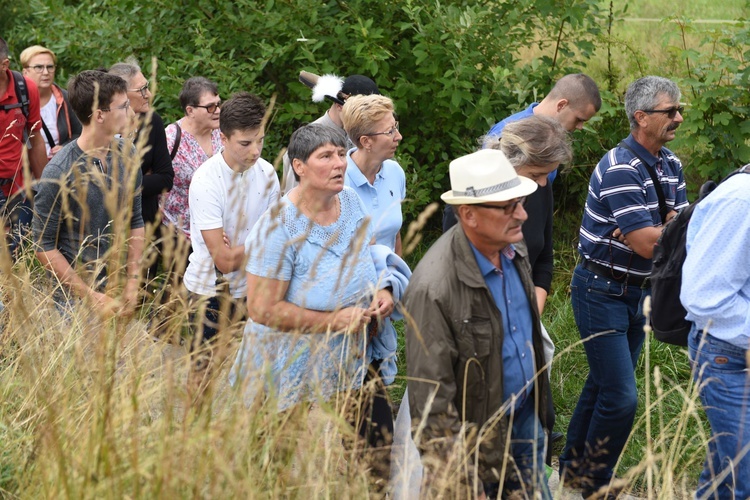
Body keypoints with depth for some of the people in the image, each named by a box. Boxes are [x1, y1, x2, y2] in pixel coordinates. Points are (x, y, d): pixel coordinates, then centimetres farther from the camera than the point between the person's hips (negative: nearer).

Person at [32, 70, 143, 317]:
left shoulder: (126, 155, 0)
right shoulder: (59, 171, -18)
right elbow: (44, 247, -13)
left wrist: (133, 283, 1)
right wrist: (92, 297, -14)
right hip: (76, 297, -5)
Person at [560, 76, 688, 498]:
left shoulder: (671, 165, 5)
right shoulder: (620, 169, -23)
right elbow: (648, 245, -26)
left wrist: (661, 227, -18)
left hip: (639, 291, 8)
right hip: (602, 292, -8)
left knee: (605, 384, 17)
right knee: (621, 397, -9)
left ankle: (574, 466, 32)